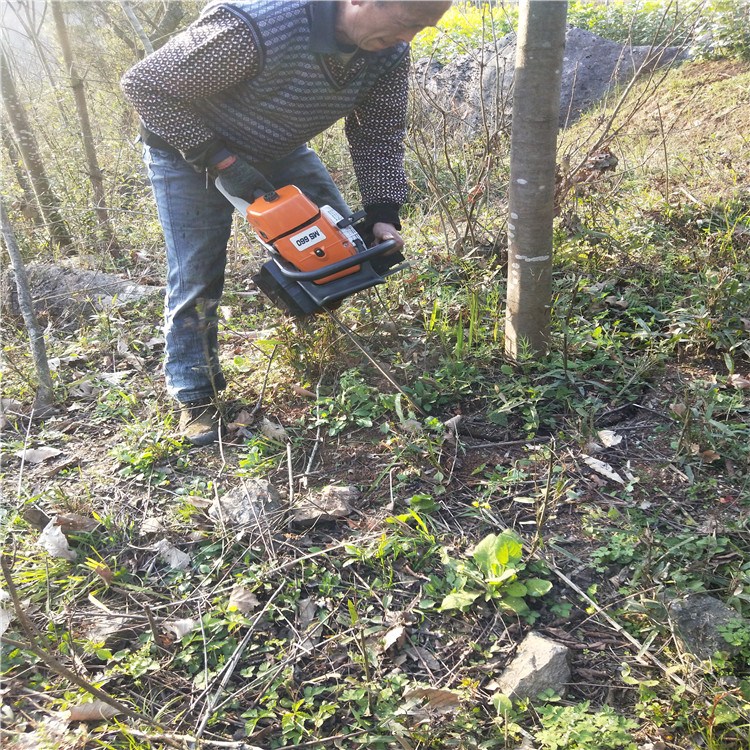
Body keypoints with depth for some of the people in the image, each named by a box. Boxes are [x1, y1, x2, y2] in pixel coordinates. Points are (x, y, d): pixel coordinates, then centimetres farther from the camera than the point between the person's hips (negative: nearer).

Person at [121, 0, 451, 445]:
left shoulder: (389, 52, -21)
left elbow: (379, 133, -8)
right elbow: (144, 85, -30)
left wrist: (383, 214, -20)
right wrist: (218, 160, -31)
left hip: (280, 149, 6)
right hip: (190, 147, -5)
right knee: (197, 277, -7)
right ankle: (196, 398, 11)